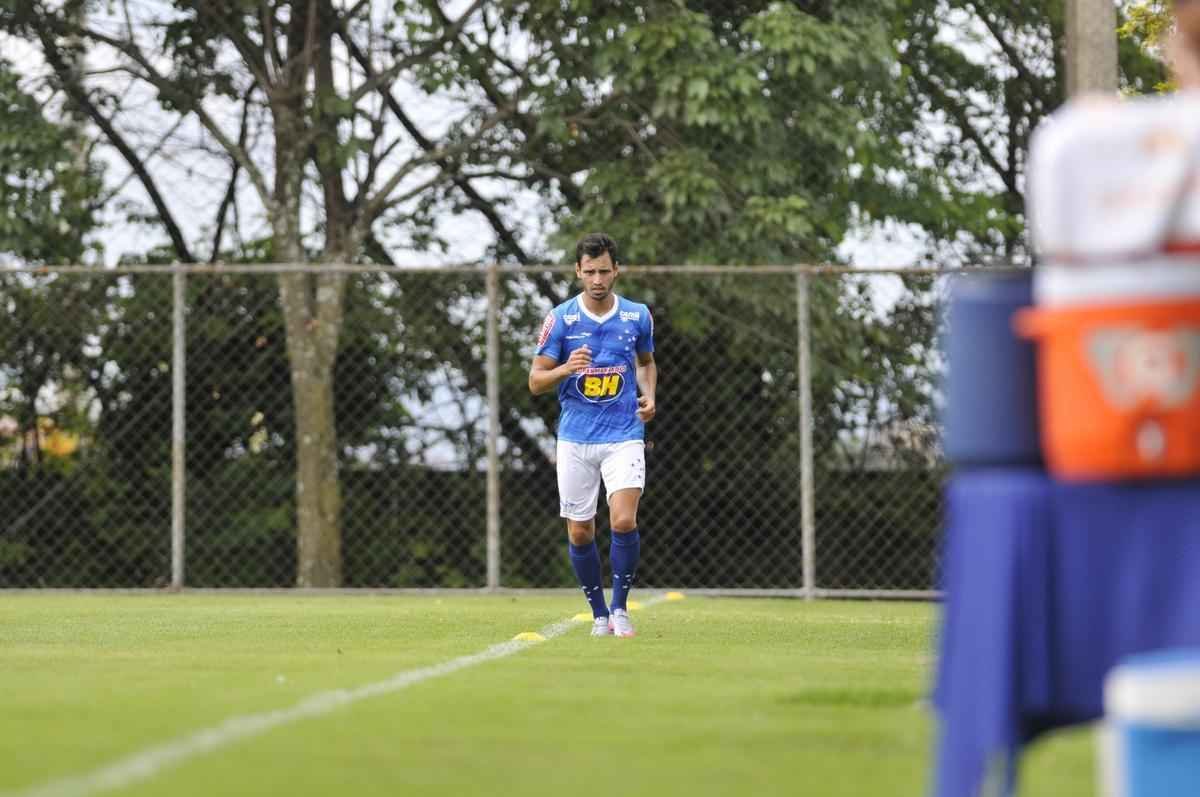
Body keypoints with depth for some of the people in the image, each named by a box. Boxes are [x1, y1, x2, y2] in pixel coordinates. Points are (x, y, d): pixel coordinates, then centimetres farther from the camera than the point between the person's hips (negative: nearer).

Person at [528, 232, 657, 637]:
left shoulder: (637, 316, 2)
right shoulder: (560, 319, -4)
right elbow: (536, 382, -2)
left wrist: (649, 395, 1)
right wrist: (567, 368, -22)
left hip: (624, 437, 0)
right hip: (575, 439, 0)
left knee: (624, 521, -17)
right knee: (579, 532, 3)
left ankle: (620, 606, 1)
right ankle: (600, 614, 20)